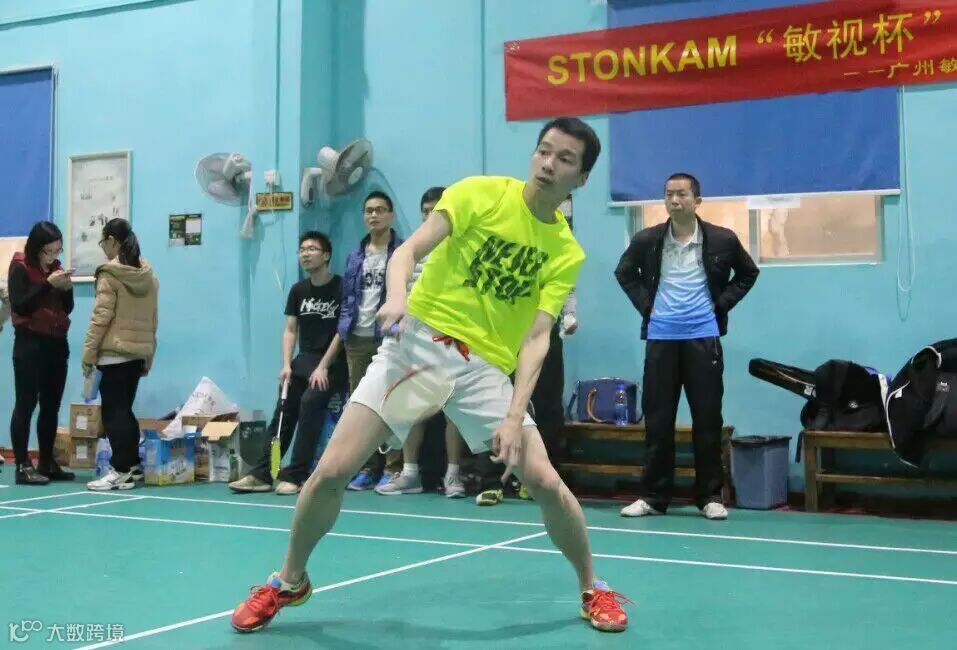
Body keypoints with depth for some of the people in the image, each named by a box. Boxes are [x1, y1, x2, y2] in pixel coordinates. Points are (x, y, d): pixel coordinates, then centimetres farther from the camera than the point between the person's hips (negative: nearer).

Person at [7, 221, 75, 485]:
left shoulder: (56, 267, 12)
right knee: (26, 404, -6)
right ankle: (22, 466, -7)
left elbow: (67, 308, 14)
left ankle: (47, 462, 12)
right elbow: (20, 305, -17)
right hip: (30, 344, -6)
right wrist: (49, 283, -21)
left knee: (52, 405, 6)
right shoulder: (20, 268, -6)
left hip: (57, 344, 6)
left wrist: (67, 288, -5)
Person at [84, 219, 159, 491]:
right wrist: (148, 357, 19)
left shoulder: (109, 273, -10)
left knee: (113, 411, -2)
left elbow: (100, 318, -13)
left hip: (114, 352, -7)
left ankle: (121, 471, -3)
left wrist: (88, 354, -9)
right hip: (139, 351, 7)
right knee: (125, 409, 16)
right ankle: (133, 466, 18)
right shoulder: (148, 274, 11)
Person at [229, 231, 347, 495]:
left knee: (310, 401, -26)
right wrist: (286, 365, -6)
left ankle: (294, 476, -23)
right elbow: (290, 331, 10)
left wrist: (323, 367, -15)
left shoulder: (341, 288, -6)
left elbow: (341, 331, -9)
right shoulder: (298, 290, 10)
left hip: (333, 362, -6)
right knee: (283, 408, -6)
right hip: (305, 359, 6)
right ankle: (262, 474, -4)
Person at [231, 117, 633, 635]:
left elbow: (536, 338, -6)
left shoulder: (567, 255, 2)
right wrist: (397, 296, -34)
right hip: (416, 341, -1)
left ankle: (593, 589, 16)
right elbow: (408, 251, -11)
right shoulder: (479, 193, -3)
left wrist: (515, 416, -20)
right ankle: (289, 582, 18)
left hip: (487, 365, 1)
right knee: (332, 470, -8)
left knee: (544, 481, -11)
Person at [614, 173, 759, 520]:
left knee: (707, 417, 2)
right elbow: (624, 273, 19)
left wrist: (722, 303, 3)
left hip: (703, 337, -1)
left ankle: (710, 496, 12)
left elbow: (748, 273, 15)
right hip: (661, 337, 1)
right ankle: (653, 496, 12)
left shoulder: (722, 240, -1)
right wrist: (645, 304, 6)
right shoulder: (647, 240, 2)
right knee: (658, 418, 4)